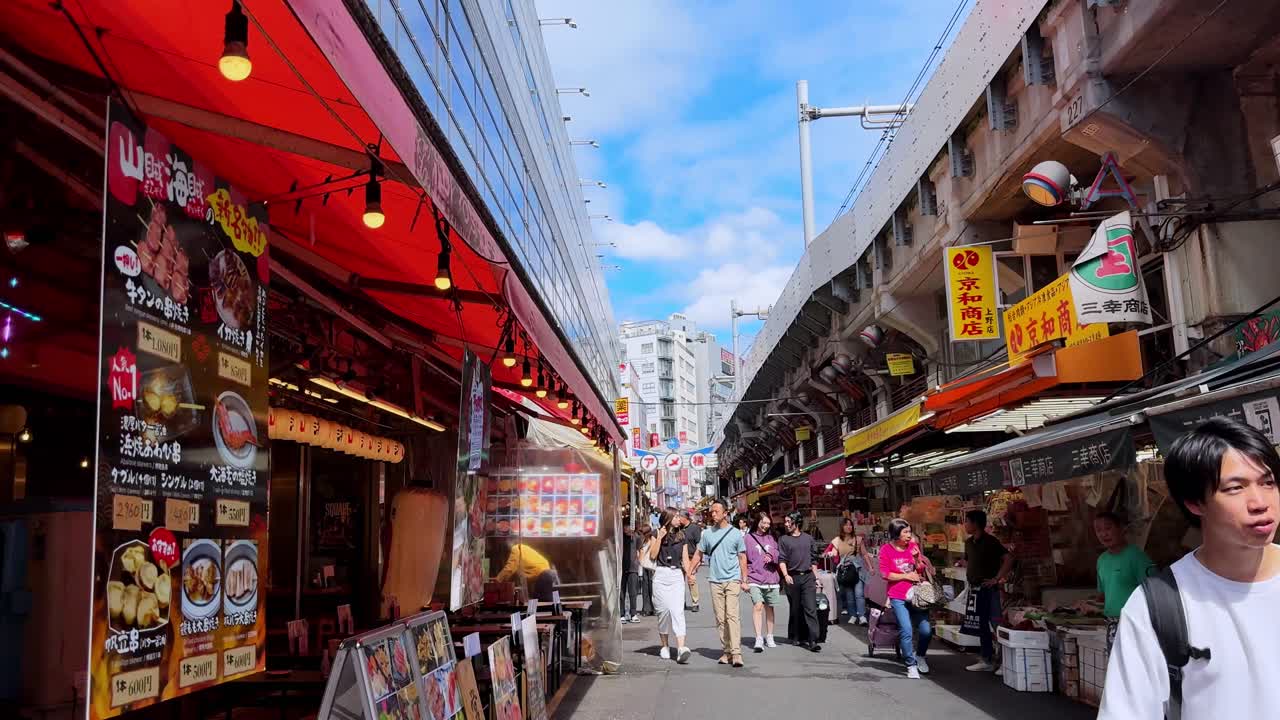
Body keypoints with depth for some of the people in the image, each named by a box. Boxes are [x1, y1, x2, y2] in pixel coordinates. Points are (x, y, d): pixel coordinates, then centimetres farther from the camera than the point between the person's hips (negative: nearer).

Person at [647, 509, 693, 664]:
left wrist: (689, 574, -4)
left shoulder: (682, 536, 12)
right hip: (661, 575, -1)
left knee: (678, 610, -11)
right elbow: (652, 556, -3)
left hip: (677, 575, 1)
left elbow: (685, 559, 11)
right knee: (663, 610, 3)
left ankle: (681, 648, -22)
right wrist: (659, 538, -10)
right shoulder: (657, 534, 4)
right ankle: (664, 646, 19)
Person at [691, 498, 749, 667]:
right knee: (720, 619, 5)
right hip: (716, 581, 3)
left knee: (732, 615, -13)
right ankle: (726, 651, 14)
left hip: (733, 580, -3)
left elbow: (742, 558, 5)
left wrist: (744, 580, 3)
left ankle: (736, 652, -16)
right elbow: (698, 554, 14)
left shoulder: (735, 533, 0)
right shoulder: (707, 533, 6)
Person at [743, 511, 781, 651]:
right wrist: (745, 578, -8)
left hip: (771, 579, 4)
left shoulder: (772, 538, 14)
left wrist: (772, 556, -9)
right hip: (755, 579, -4)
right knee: (757, 606, -18)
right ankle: (759, 638, -19)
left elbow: (780, 555, 13)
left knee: (769, 608, 13)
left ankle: (769, 637, 26)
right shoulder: (749, 538, 1)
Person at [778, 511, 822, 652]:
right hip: (792, 578, -1)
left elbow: (813, 559, 18)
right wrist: (785, 575, -17)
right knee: (796, 610, 6)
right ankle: (801, 638, 17)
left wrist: (816, 577, 15)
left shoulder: (808, 538, 13)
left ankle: (812, 640, -12)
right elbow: (781, 559, -3)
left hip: (808, 577, 1)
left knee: (811, 609, -8)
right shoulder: (783, 539, 5)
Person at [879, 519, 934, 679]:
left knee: (926, 630, -2)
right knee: (906, 630, -14)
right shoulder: (886, 549, -4)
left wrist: (917, 558, -10)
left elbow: (921, 570, 8)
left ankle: (920, 655, 27)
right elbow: (885, 574, -6)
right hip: (898, 597, -3)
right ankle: (911, 665, 3)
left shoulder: (913, 545, 6)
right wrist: (906, 576, -9)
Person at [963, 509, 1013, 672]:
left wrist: (997, 578, -19)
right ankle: (986, 660, 21)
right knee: (982, 624, 13)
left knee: (996, 623, -7)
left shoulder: (990, 541, -13)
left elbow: (1008, 558, -20)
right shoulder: (969, 542, 11)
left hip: (988, 589, -8)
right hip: (975, 589, 8)